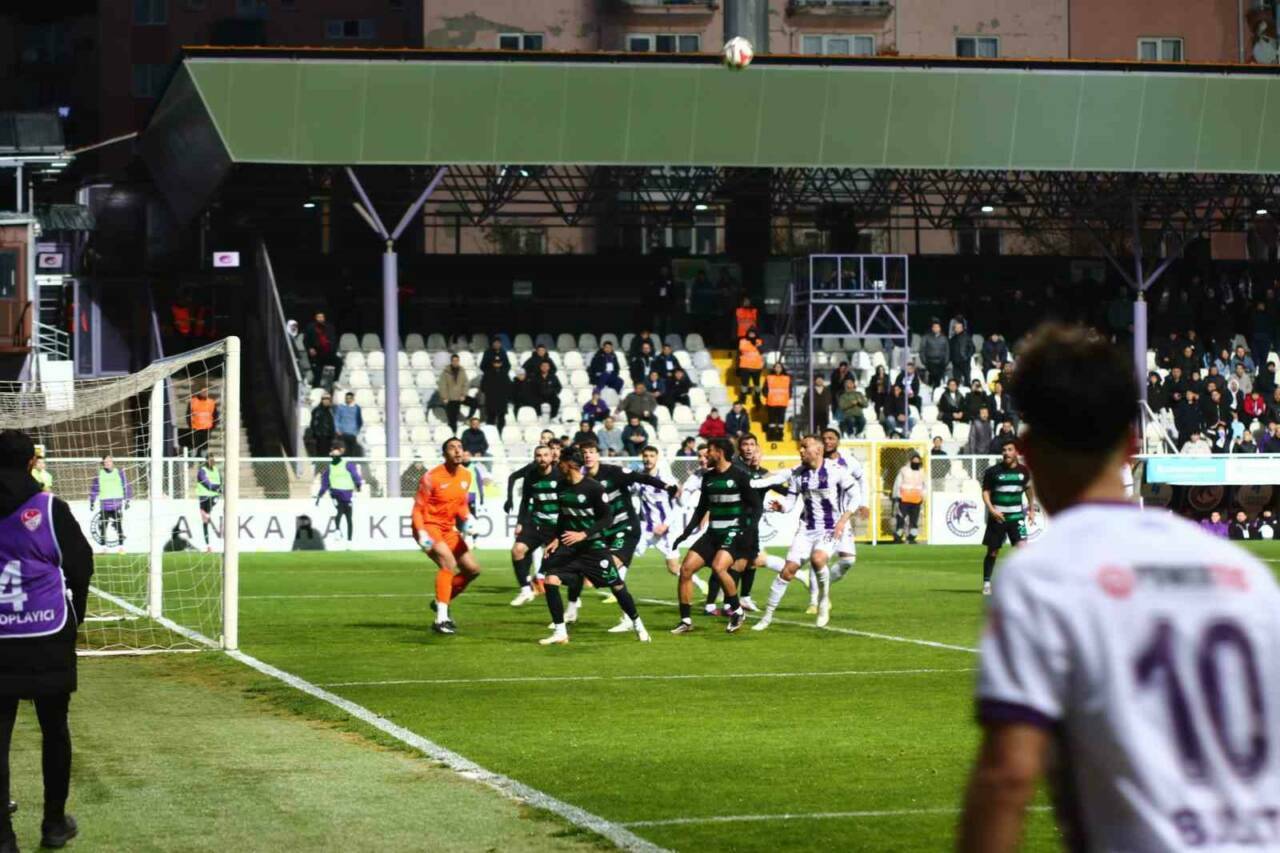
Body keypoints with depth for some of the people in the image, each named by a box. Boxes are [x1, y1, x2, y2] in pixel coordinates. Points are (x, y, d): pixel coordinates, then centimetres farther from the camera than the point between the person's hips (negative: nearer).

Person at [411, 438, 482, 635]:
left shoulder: (466, 476, 4)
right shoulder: (431, 478, -16)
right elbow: (418, 509, -11)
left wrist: (466, 519, -2)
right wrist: (421, 533, -23)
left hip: (448, 528, 8)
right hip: (429, 526, -8)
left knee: (473, 569, 6)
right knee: (448, 561, -30)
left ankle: (442, 602, 25)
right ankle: (441, 619, -30)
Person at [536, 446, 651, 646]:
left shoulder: (594, 488, -16)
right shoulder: (562, 486, 3)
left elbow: (607, 517, -14)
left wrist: (583, 534, -23)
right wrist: (556, 539, 6)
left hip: (594, 546, -5)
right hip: (569, 545, 5)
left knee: (617, 584, 1)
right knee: (550, 580, -13)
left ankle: (637, 625, 23)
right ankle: (560, 633, -5)